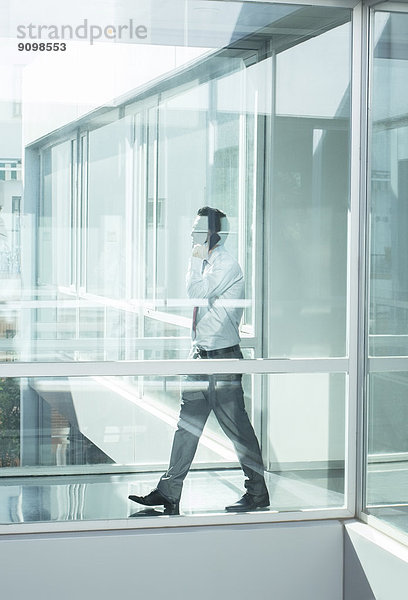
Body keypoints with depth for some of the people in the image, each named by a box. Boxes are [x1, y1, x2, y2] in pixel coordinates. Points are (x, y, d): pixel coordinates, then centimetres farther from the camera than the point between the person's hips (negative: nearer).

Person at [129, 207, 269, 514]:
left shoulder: (227, 265, -12)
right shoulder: (208, 264, 16)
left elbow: (195, 292, -21)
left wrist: (196, 260, -9)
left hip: (224, 358, -9)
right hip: (203, 356, 9)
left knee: (237, 427, -2)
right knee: (187, 424, 8)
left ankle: (258, 493, 10)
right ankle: (169, 492, 12)